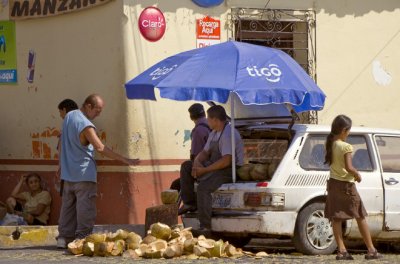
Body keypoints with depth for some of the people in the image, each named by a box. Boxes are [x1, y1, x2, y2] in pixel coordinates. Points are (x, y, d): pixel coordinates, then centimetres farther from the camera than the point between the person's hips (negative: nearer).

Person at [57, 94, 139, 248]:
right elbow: (100, 148, -25)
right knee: (85, 208, -5)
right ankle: (83, 238, -7)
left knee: (68, 206, 12)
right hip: (84, 173, -8)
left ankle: (64, 237, 13)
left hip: (68, 173, 8)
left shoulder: (69, 117, 8)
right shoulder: (86, 125, -19)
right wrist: (125, 160, -24)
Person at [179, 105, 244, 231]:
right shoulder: (214, 133, 14)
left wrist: (204, 170, -22)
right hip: (215, 166, 10)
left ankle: (205, 226, -30)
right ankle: (189, 203, 3)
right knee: (186, 171, 5)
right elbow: (205, 152, 18)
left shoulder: (228, 134, -19)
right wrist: (197, 163, -6)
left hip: (229, 170, -10)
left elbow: (226, 161, -26)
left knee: (203, 187, -31)